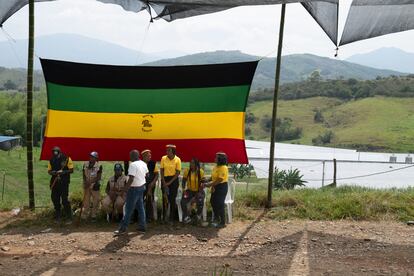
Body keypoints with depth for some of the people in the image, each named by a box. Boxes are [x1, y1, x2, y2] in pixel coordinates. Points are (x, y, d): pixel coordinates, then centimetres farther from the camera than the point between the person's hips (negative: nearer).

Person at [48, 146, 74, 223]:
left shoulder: (66, 159, -5)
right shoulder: (51, 160, 7)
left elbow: (71, 170, -5)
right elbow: (49, 171, 11)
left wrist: (63, 172, -20)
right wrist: (53, 172, -11)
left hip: (64, 182, -4)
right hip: (55, 182, 4)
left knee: (64, 199, -8)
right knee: (55, 199, 8)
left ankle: (69, 216, 4)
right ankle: (57, 216, 21)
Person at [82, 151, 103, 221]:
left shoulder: (98, 166, -9)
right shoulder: (85, 164, 4)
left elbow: (99, 177, -12)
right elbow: (84, 175, 9)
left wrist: (90, 182, -19)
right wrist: (85, 182, -8)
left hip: (95, 185, -3)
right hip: (86, 185, 3)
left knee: (95, 201, -1)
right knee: (86, 200, 7)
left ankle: (93, 215, 8)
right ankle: (85, 215, 15)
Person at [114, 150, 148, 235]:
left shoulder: (133, 165, -20)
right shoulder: (143, 164, 6)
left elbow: (131, 178, -25)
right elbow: (147, 174, 17)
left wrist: (125, 188, -20)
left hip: (134, 188, -8)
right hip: (142, 186, 8)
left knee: (128, 209, -5)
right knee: (140, 207, 14)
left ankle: (123, 228, -2)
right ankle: (142, 226, 17)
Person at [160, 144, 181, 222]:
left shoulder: (177, 160, -6)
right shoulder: (163, 158, 0)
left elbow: (178, 172, -7)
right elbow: (161, 170, 2)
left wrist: (170, 182, -12)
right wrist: (164, 181, -7)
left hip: (173, 180, -2)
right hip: (165, 179, 2)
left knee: (172, 199, -1)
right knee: (165, 198, 3)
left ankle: (172, 218, 6)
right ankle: (164, 217, 10)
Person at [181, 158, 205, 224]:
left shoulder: (200, 172, -8)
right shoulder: (187, 171, -3)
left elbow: (203, 183, -7)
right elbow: (184, 181, 2)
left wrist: (200, 192, -18)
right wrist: (184, 190, -11)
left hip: (198, 191, -2)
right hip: (189, 190, 2)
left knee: (200, 202, -32)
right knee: (183, 202, -26)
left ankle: (198, 216, -3)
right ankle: (187, 217, -5)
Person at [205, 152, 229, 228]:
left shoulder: (223, 168, -19)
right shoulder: (216, 167, 10)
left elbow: (220, 179, -23)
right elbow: (213, 177, 16)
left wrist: (211, 184, -19)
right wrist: (208, 182, 0)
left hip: (222, 187, -10)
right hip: (216, 187, 10)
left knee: (219, 204, -6)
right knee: (213, 202, 16)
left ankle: (222, 222, 3)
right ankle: (217, 218, 31)